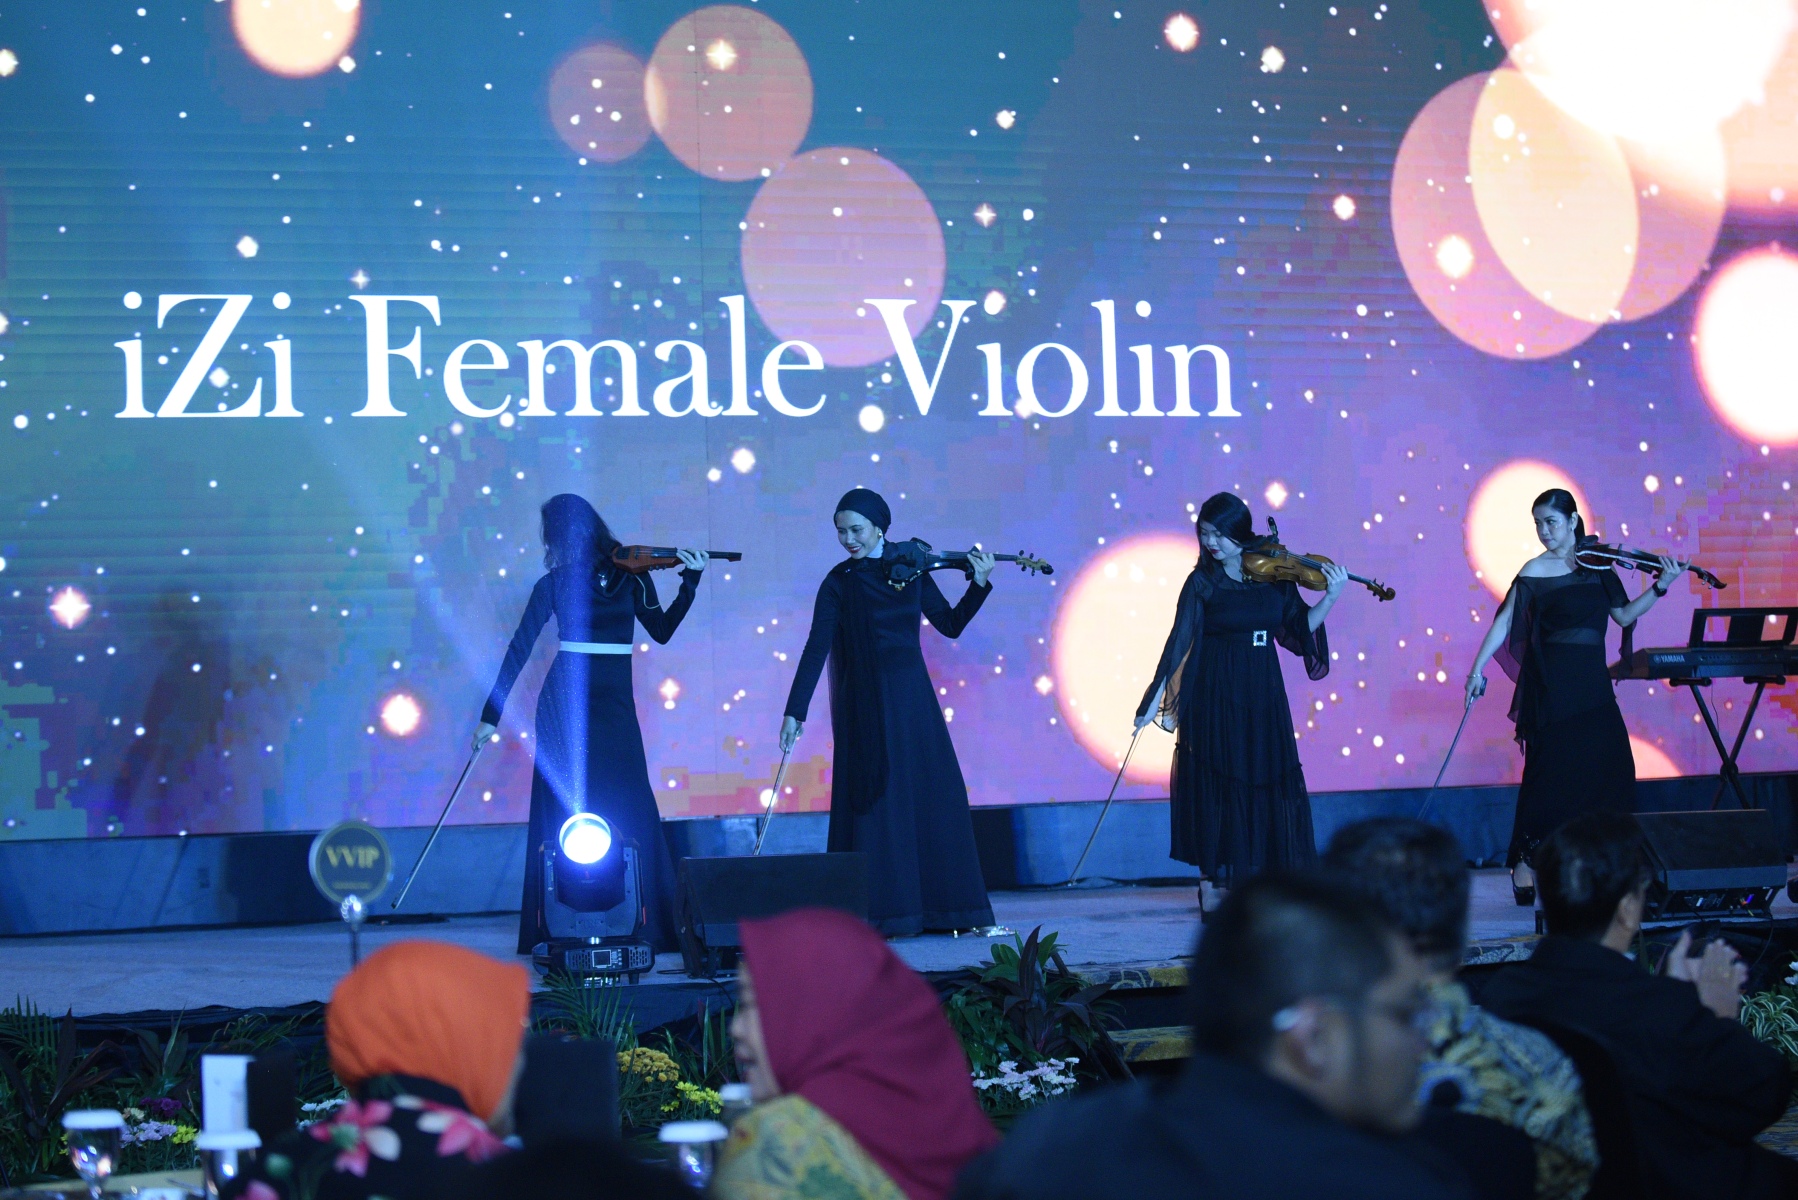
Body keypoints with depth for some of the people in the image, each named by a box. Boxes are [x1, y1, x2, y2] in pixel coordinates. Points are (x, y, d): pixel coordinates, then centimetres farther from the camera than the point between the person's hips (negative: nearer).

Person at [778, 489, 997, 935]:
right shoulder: (839, 583, -2)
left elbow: (950, 625, 7)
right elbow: (816, 649, -7)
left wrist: (979, 584, -6)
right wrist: (795, 711, -13)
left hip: (913, 699, 3)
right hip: (867, 706, -3)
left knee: (933, 798, 3)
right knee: (877, 801, -5)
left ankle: (944, 907, 11)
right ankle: (885, 912, -1)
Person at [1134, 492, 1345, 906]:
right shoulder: (1202, 582, -4)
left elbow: (1301, 627, 5)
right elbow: (1179, 642, -8)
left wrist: (1331, 597, -10)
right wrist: (1153, 700, -12)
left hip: (1263, 698, 3)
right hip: (1215, 698, -3)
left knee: (1267, 784, 3)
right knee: (1216, 786, 0)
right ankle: (1211, 882, 8)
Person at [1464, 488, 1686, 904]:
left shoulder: (1598, 565, 9)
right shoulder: (1536, 571, -2)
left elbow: (1624, 615, 8)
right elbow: (1504, 623, -6)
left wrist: (1660, 586, -5)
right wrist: (1477, 670, -13)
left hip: (1592, 683, 4)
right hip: (1551, 685, -4)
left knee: (1611, 769, -1)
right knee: (1551, 771, -7)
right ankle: (1524, 862, 1)